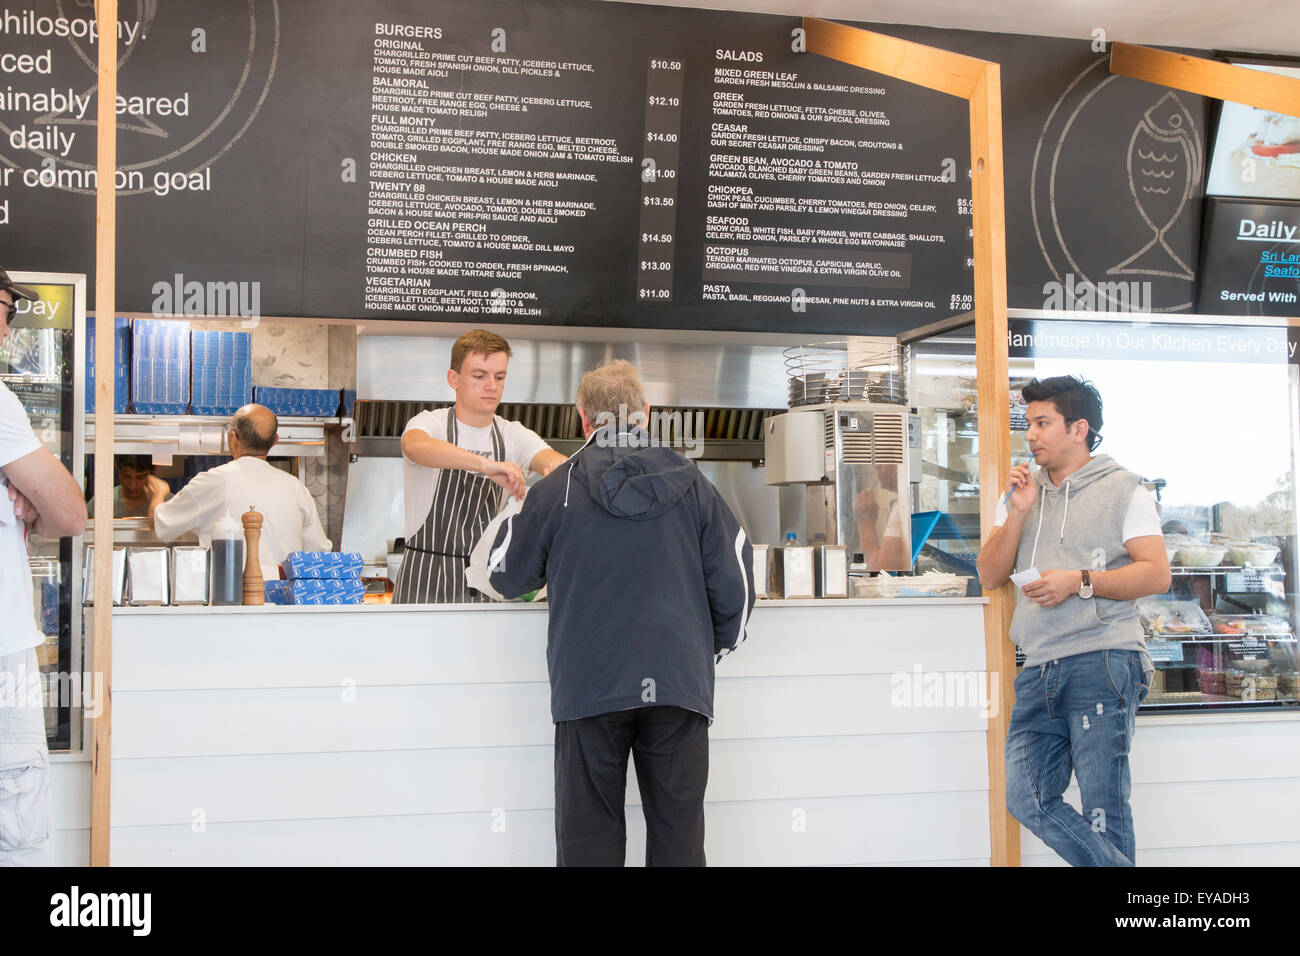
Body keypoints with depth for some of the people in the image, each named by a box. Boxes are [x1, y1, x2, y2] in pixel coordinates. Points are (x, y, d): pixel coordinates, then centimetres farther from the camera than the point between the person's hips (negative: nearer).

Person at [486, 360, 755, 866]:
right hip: (680, 685, 1)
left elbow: (505, 576, 11)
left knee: (589, 841, 8)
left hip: (589, 687, -1)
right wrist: (716, 646, 22)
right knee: (678, 837, 9)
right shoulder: (692, 485, 4)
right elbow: (735, 584, 5)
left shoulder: (556, 491, -1)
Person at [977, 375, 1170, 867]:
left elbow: (1157, 574, -3)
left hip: (1102, 663, -5)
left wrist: (1080, 581, -13)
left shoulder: (1122, 489, 7)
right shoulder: (1022, 492, 23)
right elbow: (990, 576, 14)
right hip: (1039, 671, 6)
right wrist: (1018, 512, 2)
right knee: (1027, 799, -4)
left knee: (1102, 807, -6)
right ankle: (1116, 865, 5)